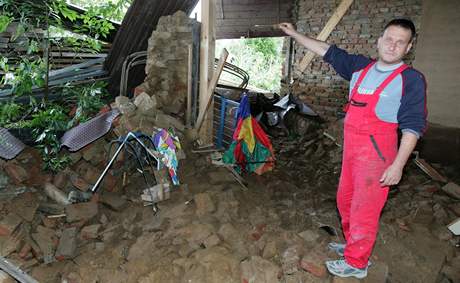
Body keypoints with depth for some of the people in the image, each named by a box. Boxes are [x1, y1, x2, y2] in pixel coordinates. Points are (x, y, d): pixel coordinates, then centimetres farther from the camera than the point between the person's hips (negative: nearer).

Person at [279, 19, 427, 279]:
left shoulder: (411, 79, -9)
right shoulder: (361, 67, 6)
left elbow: (413, 126, -12)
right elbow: (328, 52, 12)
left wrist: (397, 165, -17)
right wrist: (295, 34, 16)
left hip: (376, 152, -6)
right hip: (351, 148, 7)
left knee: (364, 209, 3)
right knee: (345, 201, 20)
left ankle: (356, 263, 22)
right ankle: (354, 244, 42)